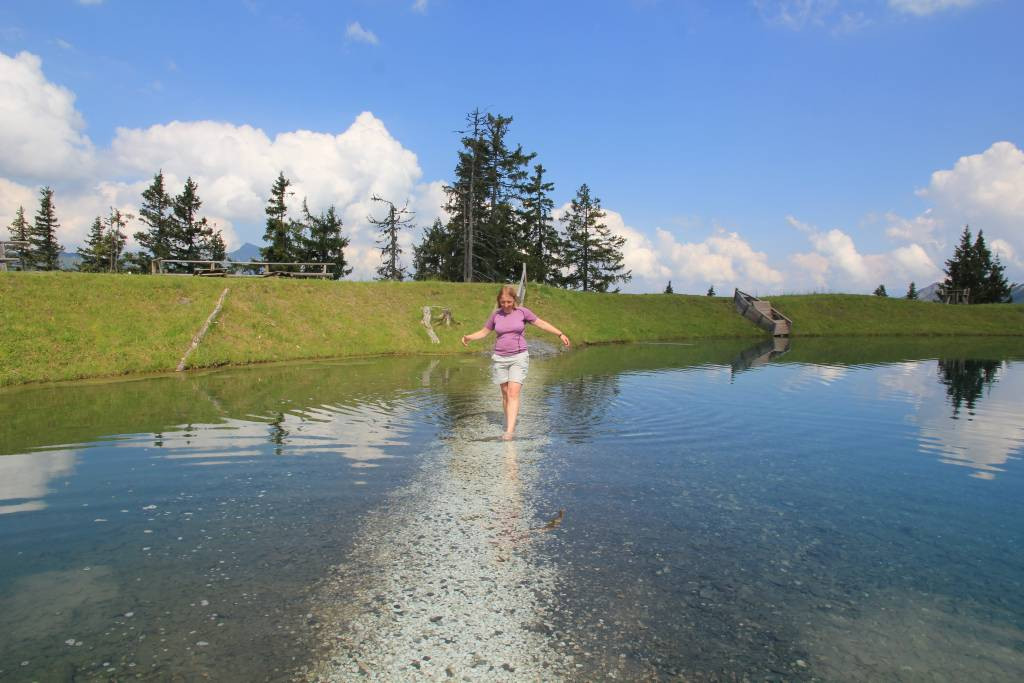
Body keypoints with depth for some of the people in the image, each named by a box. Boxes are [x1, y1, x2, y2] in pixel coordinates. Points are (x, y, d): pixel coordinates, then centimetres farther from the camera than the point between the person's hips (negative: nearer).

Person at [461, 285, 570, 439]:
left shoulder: (523, 312, -1)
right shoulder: (496, 315, 4)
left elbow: (541, 324, 6)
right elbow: (483, 332, 13)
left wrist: (560, 334, 5)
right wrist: (468, 338, -3)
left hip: (519, 357, -3)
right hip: (500, 358, 3)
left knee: (513, 393, -14)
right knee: (505, 394, 6)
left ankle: (510, 430, -19)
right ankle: (508, 424, 17)